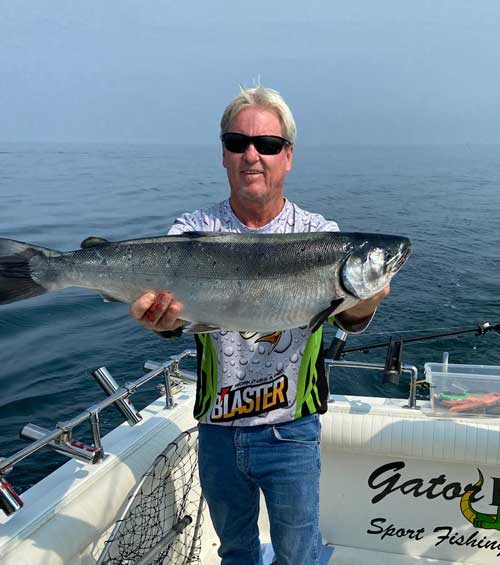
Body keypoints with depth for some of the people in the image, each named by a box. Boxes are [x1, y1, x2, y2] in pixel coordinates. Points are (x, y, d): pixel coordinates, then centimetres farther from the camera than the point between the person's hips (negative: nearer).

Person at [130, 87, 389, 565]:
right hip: (217, 431, 2)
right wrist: (162, 316, -46)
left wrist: (361, 305, -46)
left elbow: (346, 317, -23)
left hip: (290, 434, -1)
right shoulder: (196, 230, -6)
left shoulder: (317, 233, -9)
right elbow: (166, 290, -23)